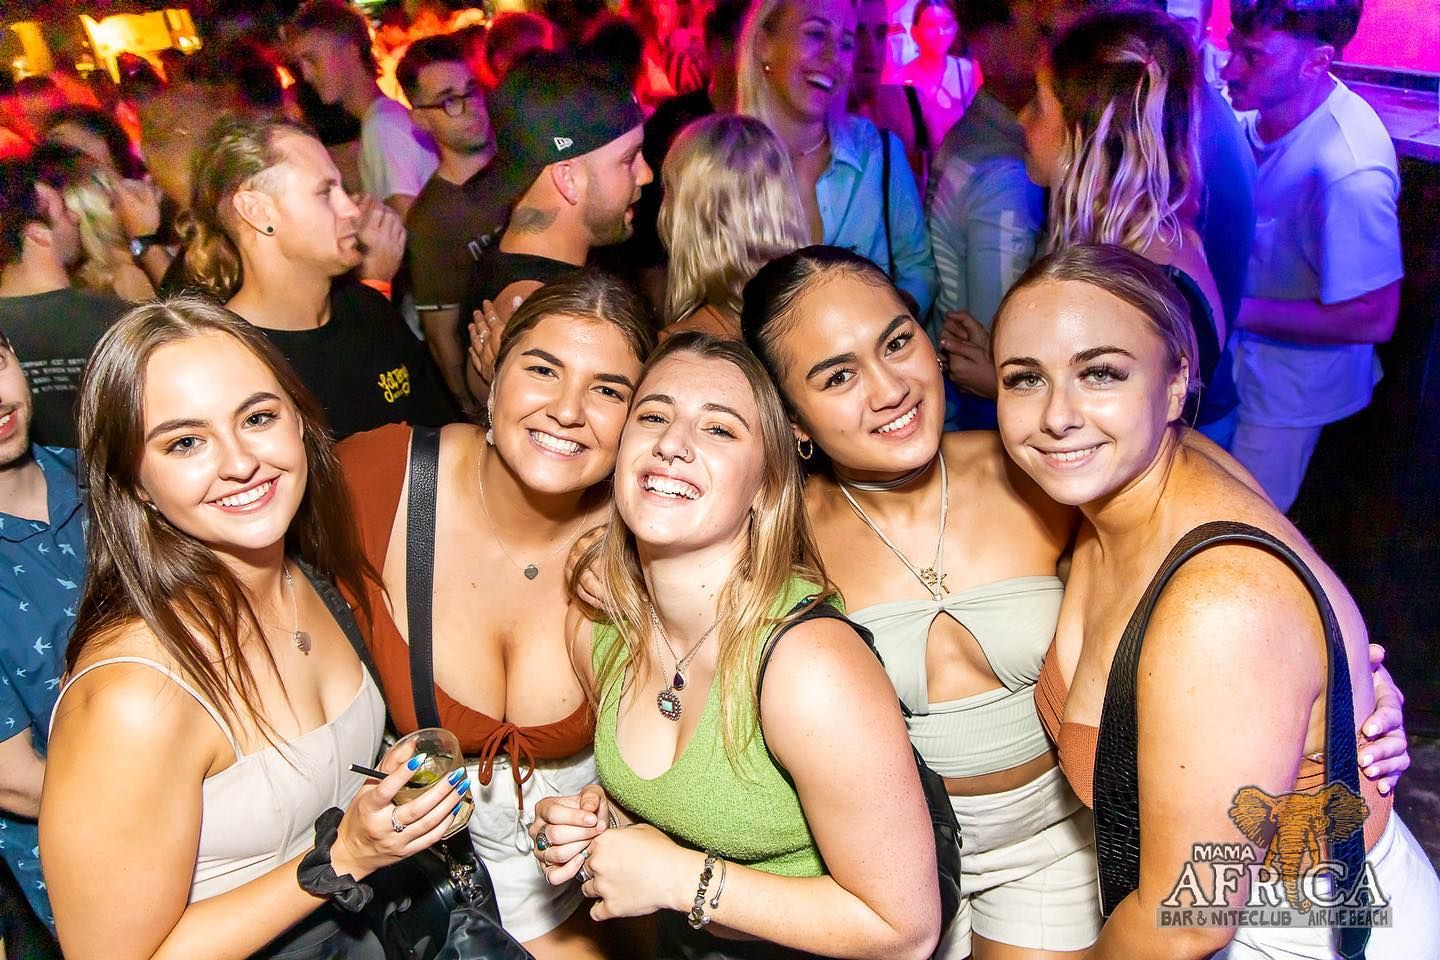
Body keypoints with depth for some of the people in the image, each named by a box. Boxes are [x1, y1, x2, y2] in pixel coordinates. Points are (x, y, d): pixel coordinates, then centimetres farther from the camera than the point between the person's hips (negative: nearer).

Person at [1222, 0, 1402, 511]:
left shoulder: (1351, 172, -34)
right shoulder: (1254, 108, -11)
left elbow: (1373, 319, -29)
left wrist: (1236, 309, -27)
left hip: (1293, 375, -7)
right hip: (1242, 342, 7)